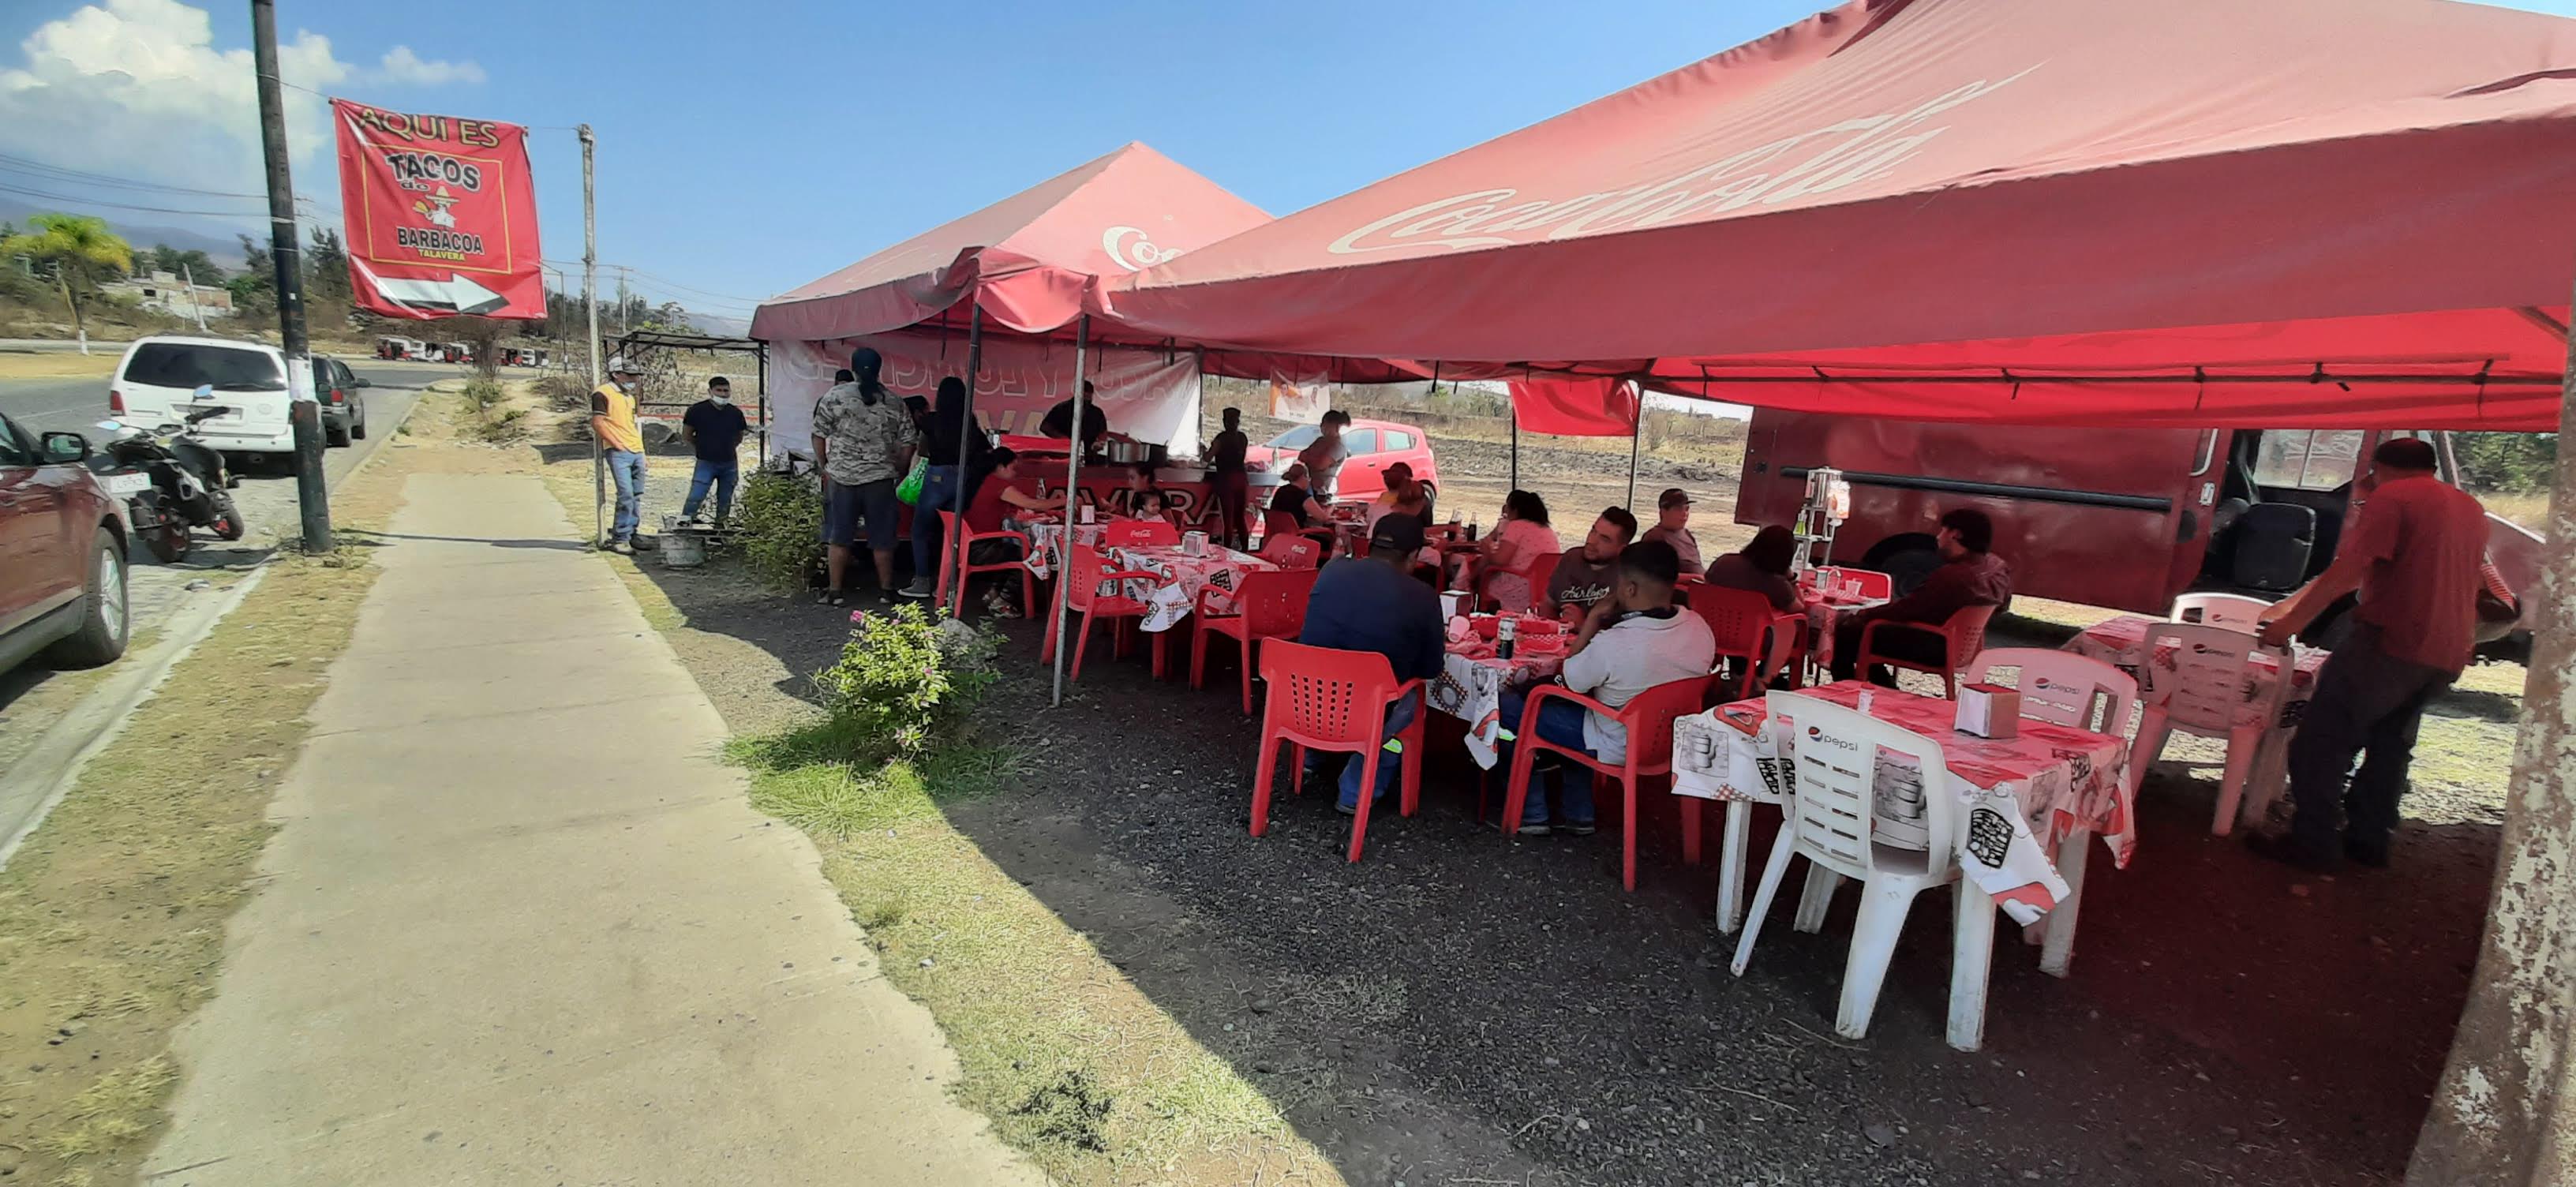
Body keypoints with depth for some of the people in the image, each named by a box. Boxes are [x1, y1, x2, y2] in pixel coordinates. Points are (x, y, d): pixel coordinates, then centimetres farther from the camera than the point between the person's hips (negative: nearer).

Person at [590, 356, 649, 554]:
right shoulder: (603, 393, -5)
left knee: (637, 496, 8)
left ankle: (630, 533, 17)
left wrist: (640, 445, 16)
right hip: (618, 453, -8)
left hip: (637, 451, 8)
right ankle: (619, 539, -7)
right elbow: (597, 423, -11)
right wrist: (617, 444, -14)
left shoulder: (629, 396, 20)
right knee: (626, 496, -13)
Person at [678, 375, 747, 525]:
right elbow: (686, 436, 2)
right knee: (695, 498, -11)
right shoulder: (697, 410, -7)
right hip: (706, 463, -3)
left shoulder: (735, 413, 3)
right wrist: (703, 448, 5)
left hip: (730, 464, 3)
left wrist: (727, 448, 6)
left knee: (725, 502, 11)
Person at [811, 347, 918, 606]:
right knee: (882, 539, 8)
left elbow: (819, 436, 1)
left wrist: (825, 467, 14)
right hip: (880, 479, 1)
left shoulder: (834, 397, -2)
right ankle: (886, 590, 15)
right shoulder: (894, 402, 2)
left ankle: (836, 591, 11)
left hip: (842, 477, -1)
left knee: (838, 537, 7)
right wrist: (897, 471, 15)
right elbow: (907, 444, 2)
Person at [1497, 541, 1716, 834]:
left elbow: (1567, 679, -14)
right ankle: (1577, 813, 31)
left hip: (1617, 749, -7)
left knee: (1509, 705, 6)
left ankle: (1532, 814, 19)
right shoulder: (1700, 627, -14)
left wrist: (1593, 618, -12)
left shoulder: (1613, 644, -34)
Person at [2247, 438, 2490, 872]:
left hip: (2389, 642, -9)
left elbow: (2346, 572, -16)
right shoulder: (2470, 508, 19)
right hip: (2447, 654, 9)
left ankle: (2311, 844, -4)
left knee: (2322, 742, -4)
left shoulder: (2391, 497, -7)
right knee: (2389, 746, 19)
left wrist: (2290, 621, -12)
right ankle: (2368, 841, 23)